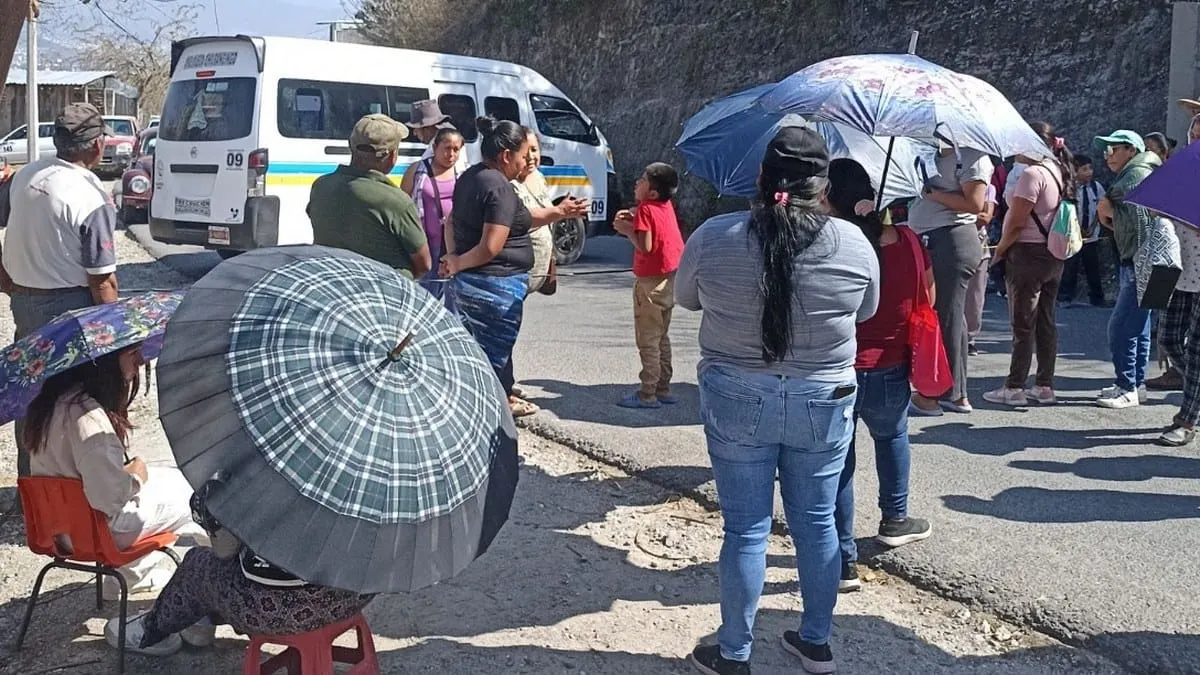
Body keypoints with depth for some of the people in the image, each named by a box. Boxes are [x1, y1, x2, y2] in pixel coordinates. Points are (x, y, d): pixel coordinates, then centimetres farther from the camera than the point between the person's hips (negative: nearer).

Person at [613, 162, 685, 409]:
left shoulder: (645, 209, -15)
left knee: (647, 340, -3)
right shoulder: (666, 206, 9)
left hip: (651, 281, -9)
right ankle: (663, 389, 22)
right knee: (661, 337, 17)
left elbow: (645, 246, -22)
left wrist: (627, 230, -9)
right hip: (669, 278, 9)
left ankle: (647, 394, -1)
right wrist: (634, 220, 5)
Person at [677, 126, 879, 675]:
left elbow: (686, 298, 6)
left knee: (746, 528, 9)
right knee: (816, 522, 17)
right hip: (824, 403, 1)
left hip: (737, 400, -1)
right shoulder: (853, 243, -8)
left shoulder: (714, 236, -10)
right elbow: (866, 310, 8)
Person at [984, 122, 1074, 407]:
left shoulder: (1032, 174, -17)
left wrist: (1001, 248, -4)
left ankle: (1014, 388, 1)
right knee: (1047, 321, 11)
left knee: (1023, 323, -4)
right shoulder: (1059, 172, 12)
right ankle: (1045, 386, 15)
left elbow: (1017, 222, -19)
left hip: (1028, 253, -9)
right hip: (1054, 255, 9)